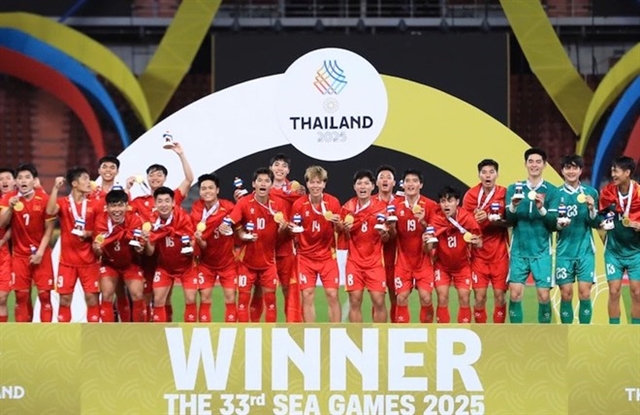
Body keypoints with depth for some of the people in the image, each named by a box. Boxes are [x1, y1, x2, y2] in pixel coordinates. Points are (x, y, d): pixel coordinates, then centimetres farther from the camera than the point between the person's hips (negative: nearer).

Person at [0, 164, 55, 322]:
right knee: (21, 296, 1)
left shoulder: (44, 199, -7)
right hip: (19, 254, 1)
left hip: (41, 255, -1)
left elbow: (49, 229, -3)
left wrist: (40, 252, -9)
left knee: (44, 294, -4)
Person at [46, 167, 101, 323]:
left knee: (92, 297, -1)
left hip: (89, 260, 1)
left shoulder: (93, 205, 4)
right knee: (65, 298, 1)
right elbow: (50, 211, -24)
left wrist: (89, 233, -11)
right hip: (67, 260, -1)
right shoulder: (63, 202, -2)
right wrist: (56, 188, -27)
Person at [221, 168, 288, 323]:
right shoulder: (244, 202, -11)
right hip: (247, 259, -1)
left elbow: (281, 231, -1)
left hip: (268, 260, 1)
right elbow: (232, 223, -17)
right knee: (243, 297, 1)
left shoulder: (278, 204, -5)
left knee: (270, 298, 4)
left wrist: (283, 226, -24)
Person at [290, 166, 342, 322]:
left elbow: (339, 230, 0)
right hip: (306, 256, 0)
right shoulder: (298, 204, -8)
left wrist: (338, 224, -21)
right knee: (307, 296, -2)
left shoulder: (333, 202, -8)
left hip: (327, 255, 0)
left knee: (332, 295, -3)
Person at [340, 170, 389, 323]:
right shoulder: (347, 208, 1)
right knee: (355, 301, -2)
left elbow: (386, 239, 4)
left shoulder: (381, 207, -1)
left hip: (375, 261, -1)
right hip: (354, 261, 1)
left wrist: (384, 233, -18)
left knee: (379, 301, -5)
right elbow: (344, 238, 8)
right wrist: (346, 230, -13)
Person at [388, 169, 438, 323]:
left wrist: (423, 222, -21)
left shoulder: (430, 205, -5)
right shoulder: (396, 205, 0)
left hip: (423, 260, -1)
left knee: (426, 298, -8)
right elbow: (393, 236, 4)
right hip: (403, 260, 1)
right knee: (401, 298, -5)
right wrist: (391, 227, -19)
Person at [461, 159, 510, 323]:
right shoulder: (471, 195, -1)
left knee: (499, 295, 0)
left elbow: (509, 222, -9)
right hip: (479, 253, 0)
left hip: (499, 253, 0)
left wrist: (489, 218, -22)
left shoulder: (504, 194, -3)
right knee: (479, 296, -3)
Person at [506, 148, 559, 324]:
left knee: (544, 295, -3)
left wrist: (542, 209, -23)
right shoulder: (514, 188, 5)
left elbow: (554, 224, -6)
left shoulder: (551, 191, 0)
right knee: (515, 294, -5)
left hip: (542, 251, -1)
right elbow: (509, 220, -2)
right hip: (519, 250, 1)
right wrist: (513, 207, -22)